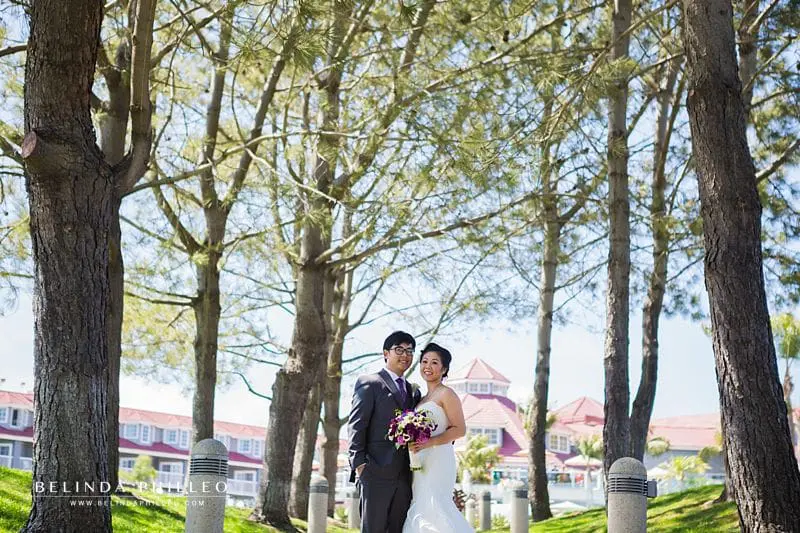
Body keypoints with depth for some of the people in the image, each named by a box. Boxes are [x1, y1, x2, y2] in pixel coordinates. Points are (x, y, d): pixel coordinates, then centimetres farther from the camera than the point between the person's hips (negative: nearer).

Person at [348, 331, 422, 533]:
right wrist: (359, 463, -13)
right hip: (376, 471, -6)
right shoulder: (369, 383, 1)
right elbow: (356, 425, -6)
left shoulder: (413, 392, 20)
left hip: (404, 476, 6)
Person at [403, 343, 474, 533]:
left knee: (433, 507, -19)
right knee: (422, 509, 0)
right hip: (421, 463, 8)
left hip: (438, 460, -8)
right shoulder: (423, 398, 20)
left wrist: (429, 443, -20)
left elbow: (460, 429, -10)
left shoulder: (446, 394, -3)